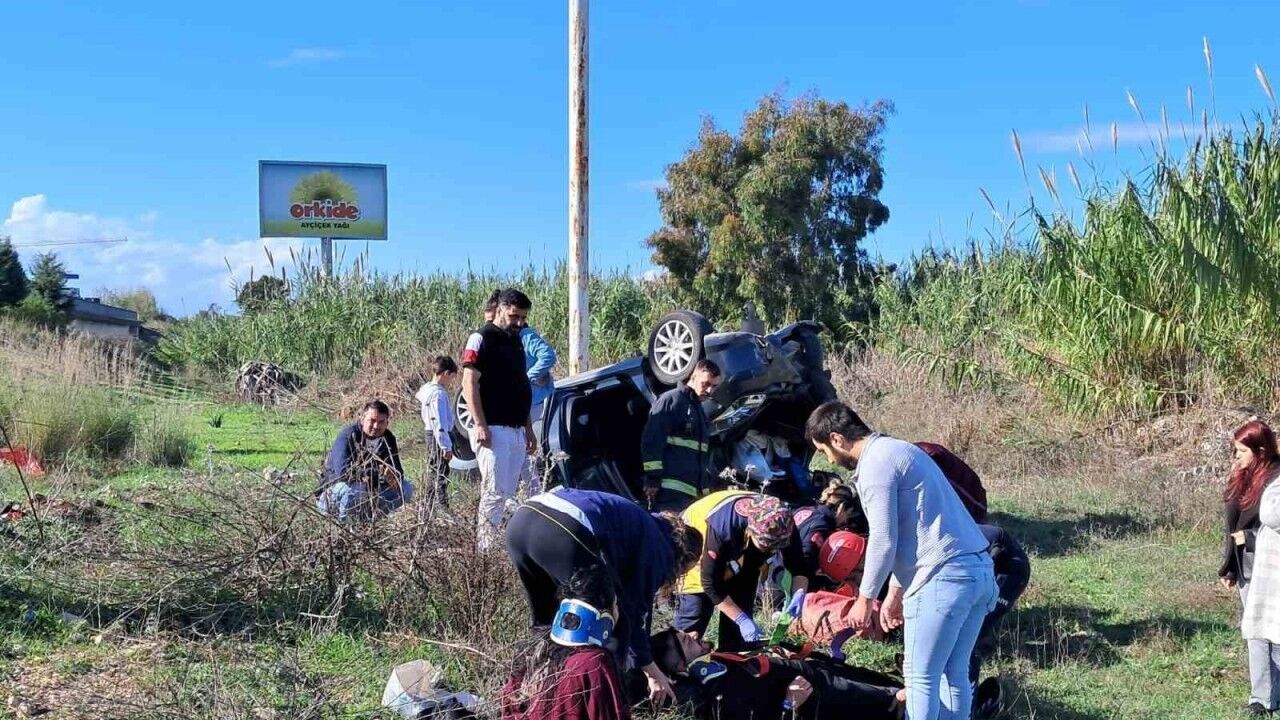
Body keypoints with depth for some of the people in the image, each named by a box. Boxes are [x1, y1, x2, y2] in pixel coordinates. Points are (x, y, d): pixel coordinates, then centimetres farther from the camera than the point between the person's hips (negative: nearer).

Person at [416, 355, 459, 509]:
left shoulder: (428, 389, 10)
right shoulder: (439, 394, -19)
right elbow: (439, 422, -24)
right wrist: (446, 446, -23)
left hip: (431, 437, 10)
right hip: (438, 438, -10)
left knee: (433, 474, 18)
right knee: (441, 475, -8)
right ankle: (443, 508, -7)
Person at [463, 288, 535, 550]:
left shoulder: (516, 341, 20)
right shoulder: (481, 339, -5)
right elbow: (469, 384, -12)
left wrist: (528, 429, 21)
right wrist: (480, 425, -20)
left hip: (517, 432, 8)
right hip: (493, 430, -8)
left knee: (509, 495, 6)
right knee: (495, 494, -11)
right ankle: (485, 551, -8)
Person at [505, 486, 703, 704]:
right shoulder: (659, 548, 16)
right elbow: (637, 611, 17)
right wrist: (652, 671, 31)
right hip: (566, 533, -9)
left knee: (549, 625, 28)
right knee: (615, 620, 13)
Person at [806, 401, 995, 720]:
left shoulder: (876, 463, -8)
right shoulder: (897, 450, 22)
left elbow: (883, 541, -11)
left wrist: (865, 597, 1)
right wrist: (895, 591, 27)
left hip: (944, 578, -9)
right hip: (980, 569, 9)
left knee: (920, 677, 0)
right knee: (955, 674, 14)